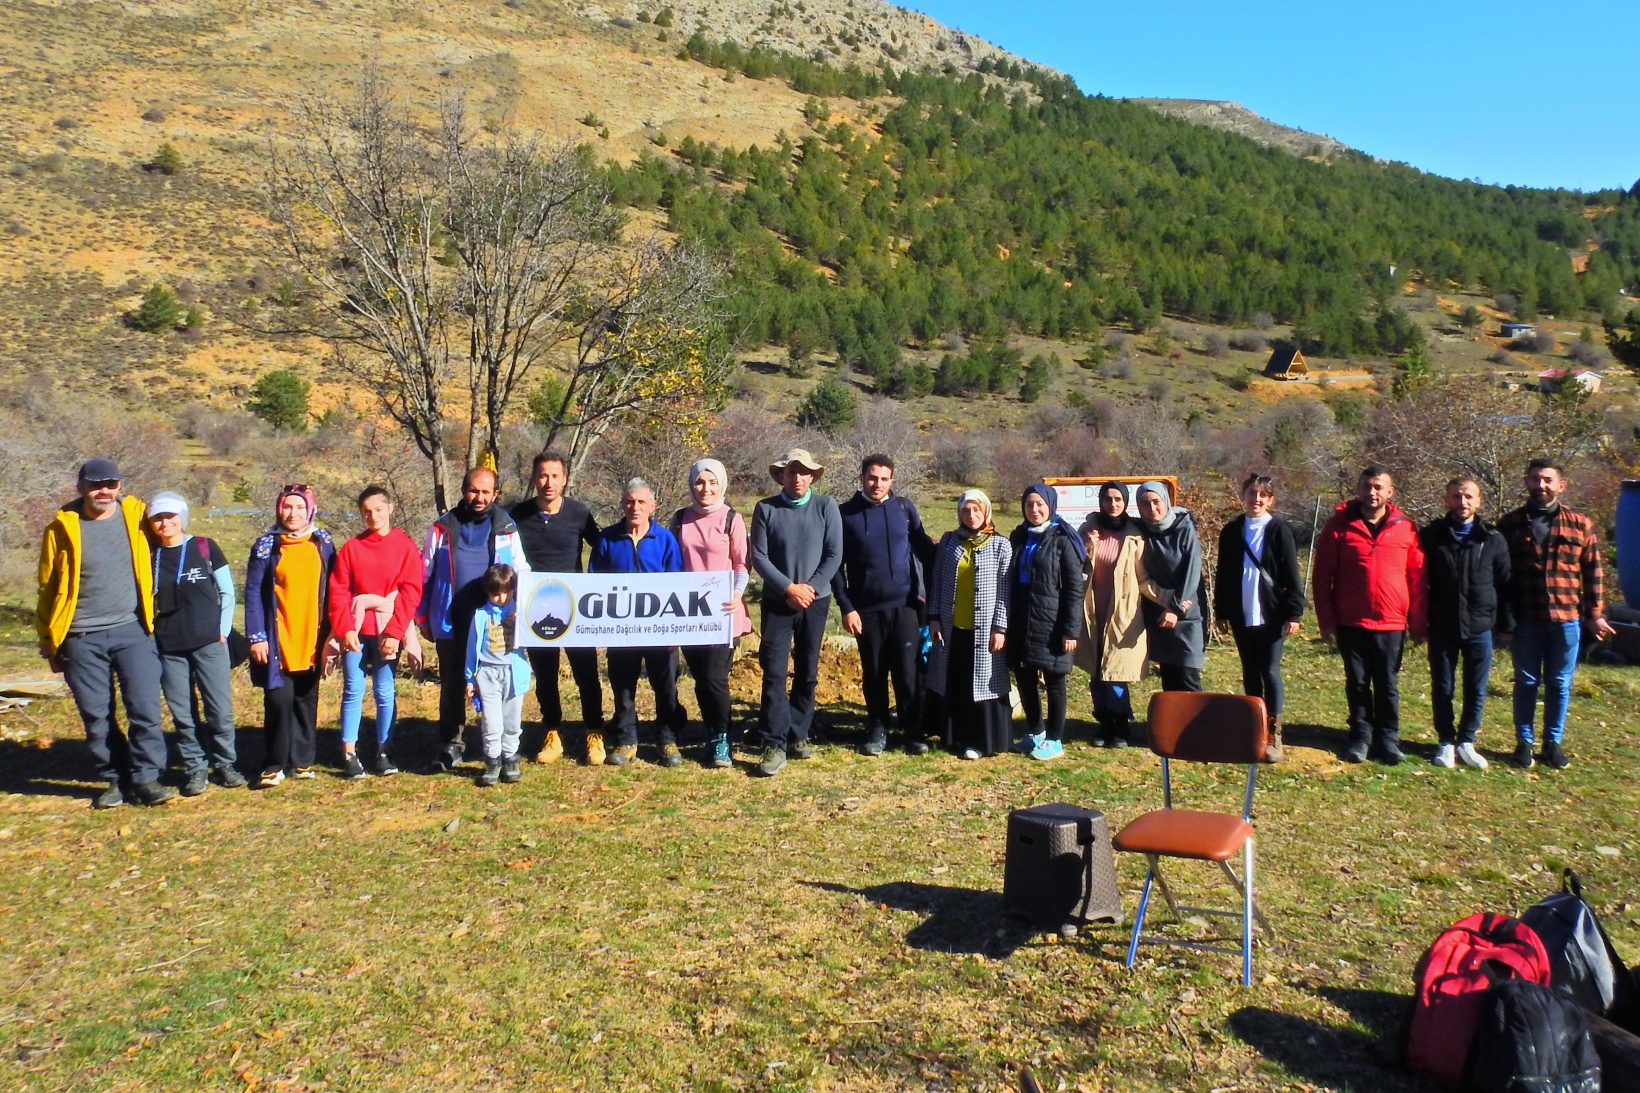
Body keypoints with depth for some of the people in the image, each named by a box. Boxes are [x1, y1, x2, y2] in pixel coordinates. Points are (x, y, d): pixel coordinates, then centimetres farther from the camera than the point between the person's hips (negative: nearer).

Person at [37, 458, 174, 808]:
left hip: (132, 631, 0)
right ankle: (113, 779, 19)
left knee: (144, 707, -6)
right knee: (96, 716, 5)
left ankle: (146, 777, 5)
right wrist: (49, 643, 9)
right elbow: (48, 588, 8)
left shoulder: (137, 516, 3)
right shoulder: (61, 529, 2)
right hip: (82, 639, 0)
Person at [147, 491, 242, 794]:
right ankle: (195, 769, 13)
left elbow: (227, 592, 6)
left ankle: (224, 763, 12)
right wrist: (150, 633, 4)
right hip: (168, 648, 2)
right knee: (182, 714, 4)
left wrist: (222, 630, -1)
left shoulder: (205, 548, 2)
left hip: (209, 643, -2)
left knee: (220, 709, -2)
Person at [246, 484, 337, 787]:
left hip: (312, 639, 2)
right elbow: (253, 593, -2)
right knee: (278, 699, -7)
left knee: (306, 700, 8)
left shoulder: (323, 543, 5)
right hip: (278, 640, -2)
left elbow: (332, 588, 7)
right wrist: (256, 637, -8)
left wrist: (332, 630, 3)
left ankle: (302, 760, 17)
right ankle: (275, 764, 3)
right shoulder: (266, 546, 0)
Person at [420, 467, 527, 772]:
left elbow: (522, 574, 6)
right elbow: (425, 574, 8)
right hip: (451, 622, 1)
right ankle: (452, 744, 18)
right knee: (452, 684, 8)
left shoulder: (505, 527, 4)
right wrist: (423, 619, 7)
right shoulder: (443, 527, 4)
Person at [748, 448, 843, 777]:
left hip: (816, 601, 1)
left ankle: (798, 735, 20)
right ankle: (774, 745, -6)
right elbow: (758, 556, -4)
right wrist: (789, 588, -12)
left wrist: (810, 588, -11)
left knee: (807, 672, 9)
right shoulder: (766, 509, -1)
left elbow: (834, 554, -2)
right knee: (774, 672, -8)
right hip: (777, 601, -1)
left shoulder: (825, 506, -1)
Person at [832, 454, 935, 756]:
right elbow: (836, 564, 1)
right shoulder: (845, 513, 1)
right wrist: (846, 607, -5)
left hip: (904, 605, 0)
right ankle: (877, 729, 22)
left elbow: (924, 548, 11)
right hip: (866, 609, 0)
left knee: (907, 672, 1)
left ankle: (911, 730, 14)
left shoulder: (904, 508, 4)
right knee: (873, 674, 8)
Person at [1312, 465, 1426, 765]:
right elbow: (1323, 575, -1)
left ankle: (1388, 740, 19)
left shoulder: (1406, 528, 1)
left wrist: (1418, 623, 2)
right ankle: (1360, 737, 20)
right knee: (1357, 684, 9)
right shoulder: (1339, 524, -2)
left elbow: (1417, 577, 4)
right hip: (1351, 623, 0)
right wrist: (1326, 619, -5)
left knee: (1388, 686, 8)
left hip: (1391, 623, 0)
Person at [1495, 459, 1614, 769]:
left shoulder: (1581, 526, 5)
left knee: (1559, 684, 9)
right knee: (1526, 682, 7)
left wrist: (1595, 613, 4)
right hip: (1526, 618, -1)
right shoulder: (1509, 524, 3)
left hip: (1567, 618, 1)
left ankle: (1553, 743, 20)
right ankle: (1523, 742, 16)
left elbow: (1593, 573, 8)